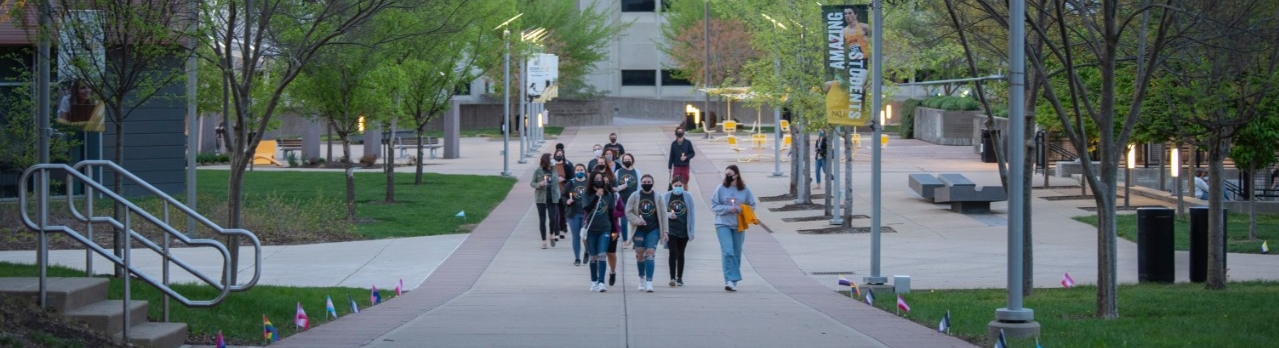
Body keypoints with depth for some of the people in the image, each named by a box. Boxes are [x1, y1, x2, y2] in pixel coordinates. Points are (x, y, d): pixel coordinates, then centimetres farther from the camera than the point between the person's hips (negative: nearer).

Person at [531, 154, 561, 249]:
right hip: (541, 198, -2)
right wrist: (539, 184, -20)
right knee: (542, 220, 3)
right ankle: (544, 241, 11)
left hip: (552, 199, 2)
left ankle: (552, 235, 18)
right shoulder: (538, 171, -2)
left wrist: (558, 195, 8)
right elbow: (532, 183, 1)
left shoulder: (553, 171, 7)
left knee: (552, 218, -9)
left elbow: (557, 183, 14)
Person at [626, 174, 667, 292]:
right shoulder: (634, 197, 3)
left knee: (650, 253, -12)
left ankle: (649, 282, -15)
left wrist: (664, 231, 0)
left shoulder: (659, 197, 3)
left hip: (653, 230, -1)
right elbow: (628, 212, 2)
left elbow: (663, 215, 4)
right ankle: (642, 279, 26)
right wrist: (637, 220, -15)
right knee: (640, 254, 7)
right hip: (639, 230, 1)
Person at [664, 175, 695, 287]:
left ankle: (679, 278, 17)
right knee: (673, 253, -10)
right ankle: (672, 278, -9)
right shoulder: (666, 196, 0)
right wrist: (669, 215, -17)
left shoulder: (688, 197, 1)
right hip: (671, 230, -1)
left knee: (680, 254, 9)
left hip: (683, 230, 1)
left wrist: (691, 231, 1)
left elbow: (691, 215, 3)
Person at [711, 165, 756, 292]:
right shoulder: (721, 189, -1)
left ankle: (731, 281, 16)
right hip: (723, 224, -2)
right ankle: (731, 280, -18)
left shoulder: (745, 190, 2)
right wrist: (728, 209, -15)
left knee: (736, 254, 6)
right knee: (728, 252, -15)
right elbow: (714, 205, -2)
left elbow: (751, 206, 8)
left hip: (738, 225, 2)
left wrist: (742, 210, -12)